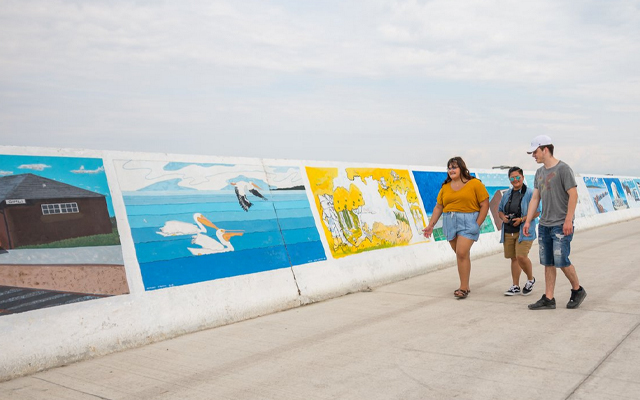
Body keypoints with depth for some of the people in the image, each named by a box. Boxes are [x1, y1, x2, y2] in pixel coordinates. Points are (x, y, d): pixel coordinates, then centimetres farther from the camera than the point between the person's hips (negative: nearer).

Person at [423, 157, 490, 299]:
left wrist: (477, 224, -9)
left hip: (468, 222, -4)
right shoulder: (445, 187, 12)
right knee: (462, 255, 10)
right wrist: (431, 225, 8)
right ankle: (465, 285, 21)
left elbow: (485, 205, -3)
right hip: (449, 223, 5)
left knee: (462, 253, -14)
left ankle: (464, 288, -6)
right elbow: (438, 207, 14)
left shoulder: (475, 184, -2)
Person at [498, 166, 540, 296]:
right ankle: (515, 286, 17)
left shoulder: (530, 193, -5)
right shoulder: (507, 194, 13)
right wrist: (503, 217, -3)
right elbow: (500, 210, 20)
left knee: (521, 256, -15)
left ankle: (531, 279, 12)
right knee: (514, 258, 9)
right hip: (508, 231, 5)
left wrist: (522, 219, -18)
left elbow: (536, 212, -8)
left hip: (524, 231, -5)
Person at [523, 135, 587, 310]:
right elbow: (535, 198, 15)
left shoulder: (563, 169, -8)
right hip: (544, 225, 7)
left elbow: (573, 194, -13)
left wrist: (568, 220, -18)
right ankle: (548, 299, 11)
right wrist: (528, 221, 9)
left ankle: (577, 290, 17)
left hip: (561, 225, -7)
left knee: (561, 261, -7)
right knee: (548, 263, 7)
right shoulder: (539, 172, 14)